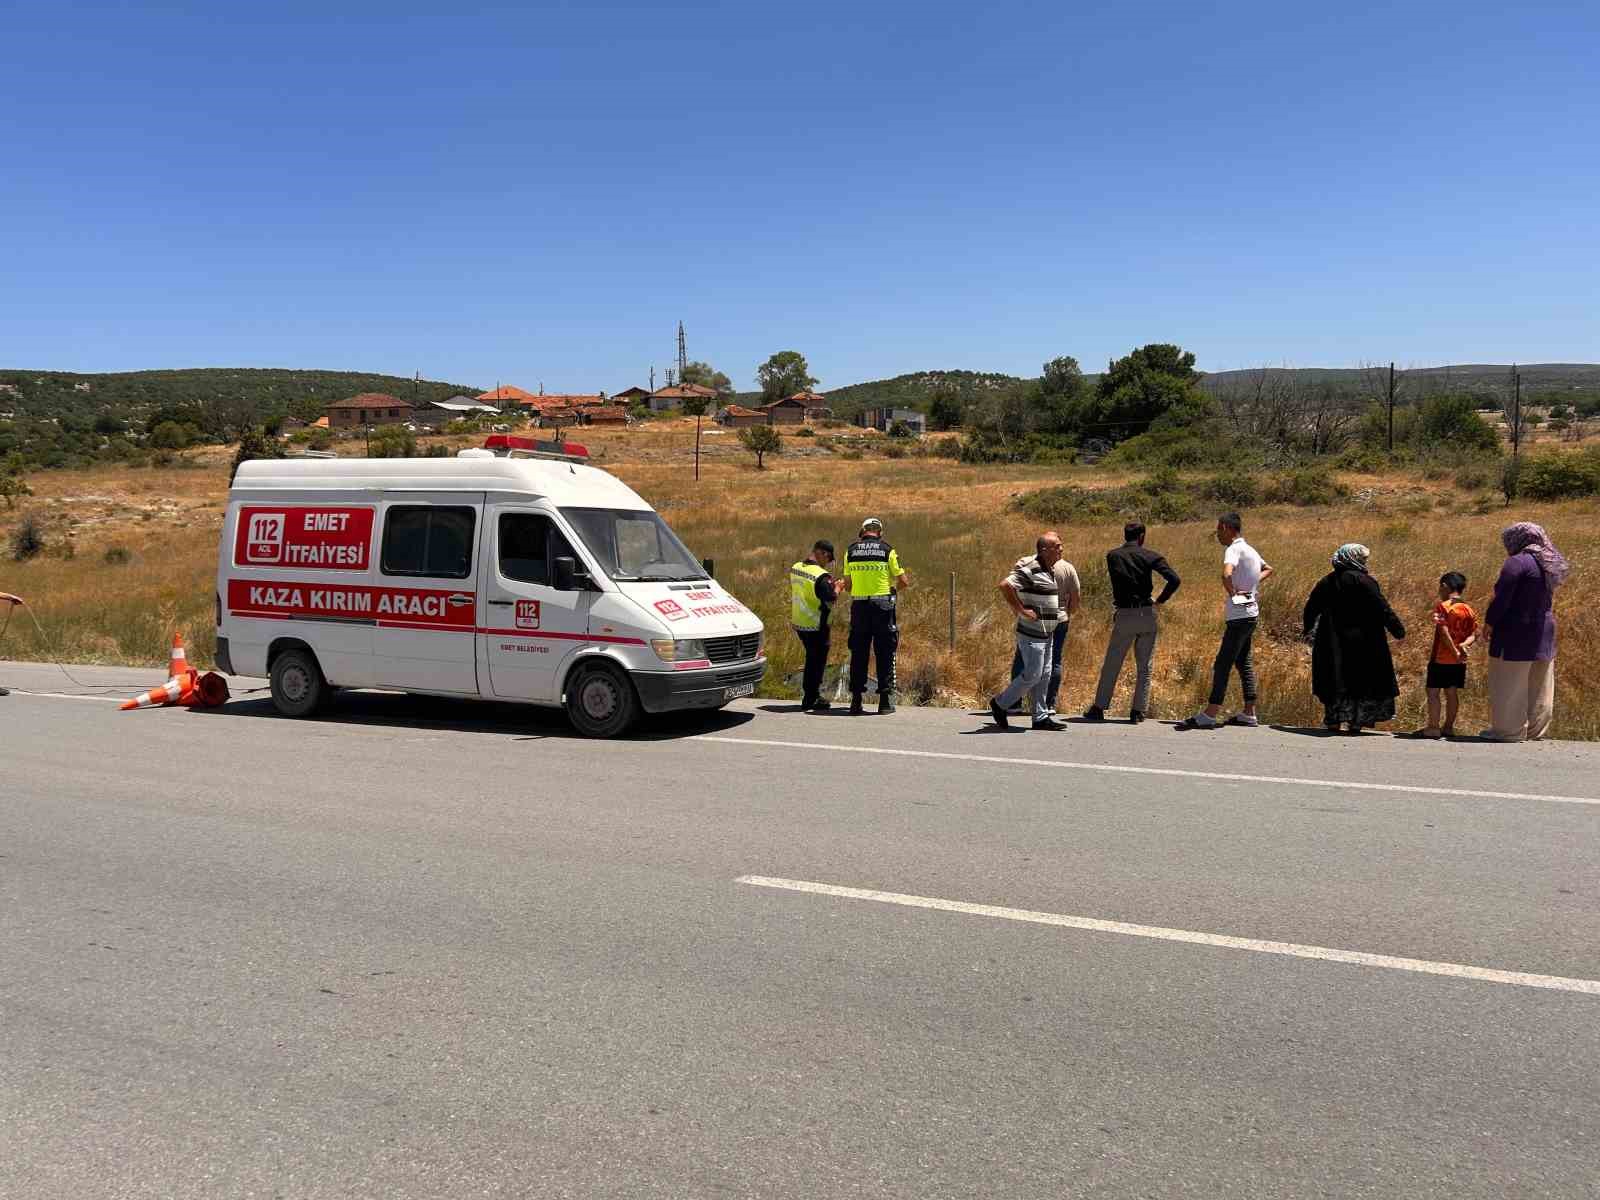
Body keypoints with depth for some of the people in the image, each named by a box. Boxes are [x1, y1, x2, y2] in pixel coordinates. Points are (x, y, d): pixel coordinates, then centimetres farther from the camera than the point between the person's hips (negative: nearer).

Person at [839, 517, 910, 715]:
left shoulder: (851, 551, 5)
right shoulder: (887, 550, -2)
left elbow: (847, 586, 7)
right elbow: (904, 582, -1)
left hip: (859, 605, 2)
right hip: (882, 605, -2)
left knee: (858, 653, 7)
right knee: (885, 653, 5)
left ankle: (856, 700, 6)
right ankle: (885, 700, 5)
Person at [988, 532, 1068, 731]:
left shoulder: (1050, 570, 12)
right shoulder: (1031, 569, -18)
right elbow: (1005, 585, -28)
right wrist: (1021, 611, -22)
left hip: (1047, 633, 9)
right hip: (1032, 633, -9)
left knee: (1043, 675, 11)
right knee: (1032, 674, -7)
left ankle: (1041, 716, 17)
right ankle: (1000, 704, 8)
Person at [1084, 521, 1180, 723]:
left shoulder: (1113, 556, 2)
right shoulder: (1149, 556, -1)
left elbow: (1116, 587, 6)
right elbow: (1174, 580, -9)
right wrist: (1160, 601, 2)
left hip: (1124, 615, 0)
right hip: (1147, 614, 0)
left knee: (1111, 666, 8)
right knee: (1144, 667, 9)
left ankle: (1099, 708, 10)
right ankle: (1138, 712, 8)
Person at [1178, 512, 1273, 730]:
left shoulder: (1234, 549, -15)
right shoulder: (1249, 549, 15)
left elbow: (1226, 574, -34)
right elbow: (1268, 570, 33)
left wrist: (1233, 593, -18)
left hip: (1240, 616, -10)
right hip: (1249, 613, 10)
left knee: (1223, 664, -9)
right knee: (1243, 662, 14)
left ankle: (1209, 714, -9)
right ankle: (1249, 714, 18)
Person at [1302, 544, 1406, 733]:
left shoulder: (1326, 581, 6)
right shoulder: (1364, 581, -10)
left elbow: (1311, 607, 13)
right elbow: (1383, 609, -12)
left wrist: (1309, 630, 28)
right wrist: (1399, 631, -5)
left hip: (1333, 645, 4)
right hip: (1362, 643, -4)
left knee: (1335, 682, 11)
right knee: (1361, 680, 4)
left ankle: (1333, 720, 11)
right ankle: (1356, 722, 2)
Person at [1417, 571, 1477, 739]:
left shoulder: (1442, 606, -12)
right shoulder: (1469, 610, 7)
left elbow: (1444, 632, -20)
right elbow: (1474, 634, 3)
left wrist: (1455, 651, -16)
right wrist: (1464, 644, -12)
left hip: (1441, 658, -6)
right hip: (1459, 661, 6)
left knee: (1433, 691, 0)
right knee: (1452, 692, 13)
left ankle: (1433, 727, -2)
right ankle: (1449, 727, 17)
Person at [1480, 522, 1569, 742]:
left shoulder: (1518, 562, -15)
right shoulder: (1550, 564, 11)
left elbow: (1502, 598, -18)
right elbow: (1546, 600, 14)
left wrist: (1489, 623, -5)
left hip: (1516, 635, -8)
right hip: (1544, 634, 8)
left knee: (1509, 686, 1)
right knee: (1539, 688, 13)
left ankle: (1508, 731, 5)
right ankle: (1536, 731, 20)